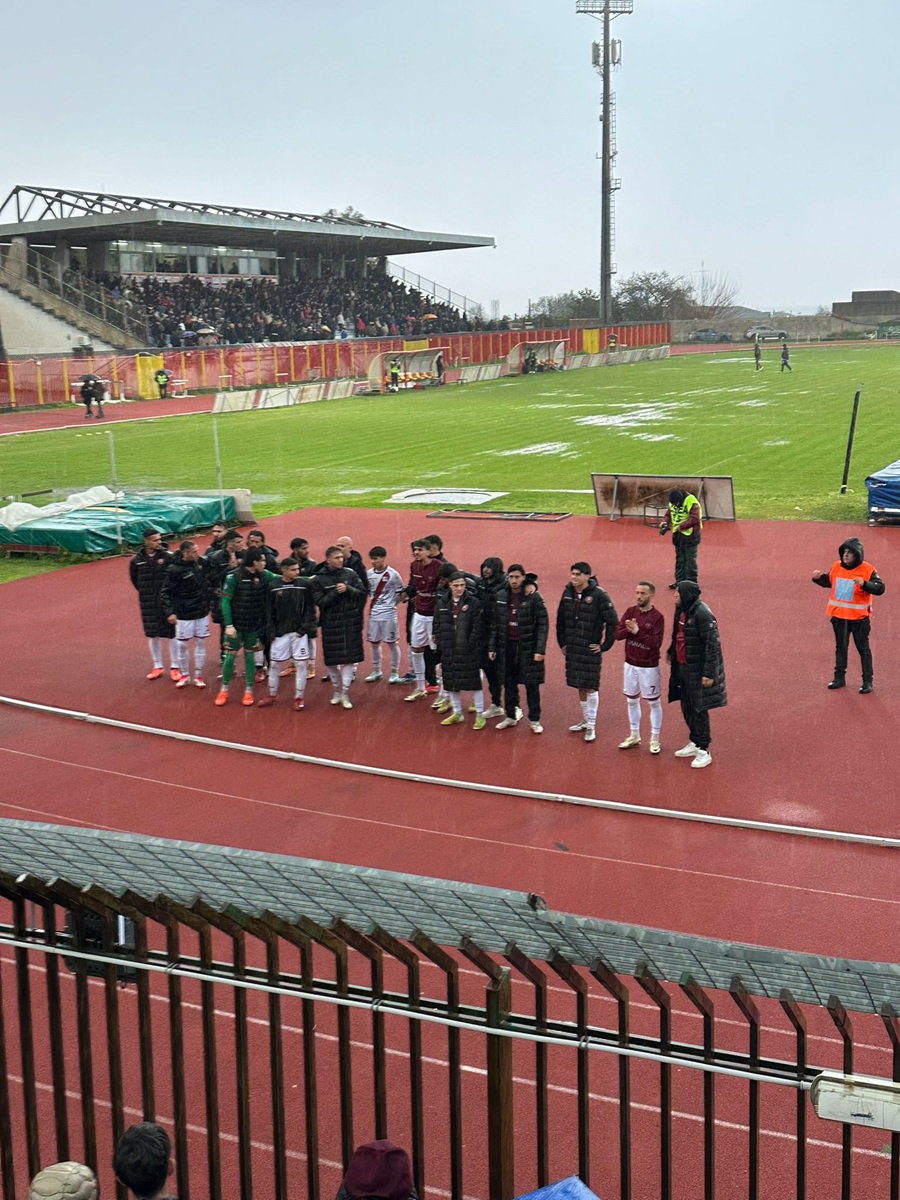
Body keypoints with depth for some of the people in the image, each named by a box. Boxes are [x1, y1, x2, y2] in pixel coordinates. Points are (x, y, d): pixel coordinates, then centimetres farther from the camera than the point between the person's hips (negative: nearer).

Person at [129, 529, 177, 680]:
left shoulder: (168, 557, -10)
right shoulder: (137, 560, -2)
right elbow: (134, 578, 15)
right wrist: (144, 591, 11)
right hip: (148, 604, 3)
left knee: (171, 633, 3)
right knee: (152, 634, 11)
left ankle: (174, 667, 13)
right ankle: (157, 666, 24)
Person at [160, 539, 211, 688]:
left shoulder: (201, 562, -3)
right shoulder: (174, 569, -17)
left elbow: (207, 582, 15)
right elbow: (166, 592, -12)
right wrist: (169, 612, -17)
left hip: (202, 612, 4)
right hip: (184, 614, -4)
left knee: (201, 643, 9)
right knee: (182, 645, 4)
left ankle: (198, 675, 21)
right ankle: (184, 675, 23)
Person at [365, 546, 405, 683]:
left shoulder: (393, 574, -10)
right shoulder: (369, 573, 4)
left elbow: (402, 593, -3)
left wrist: (392, 603, -6)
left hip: (388, 614, -5)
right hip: (373, 614, 5)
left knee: (392, 643, 3)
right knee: (374, 642, 12)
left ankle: (394, 672, 13)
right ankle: (376, 671, 25)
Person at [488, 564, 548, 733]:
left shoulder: (533, 597, -10)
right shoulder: (500, 596, 2)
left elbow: (543, 624, -10)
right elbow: (494, 623, 8)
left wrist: (540, 650, -15)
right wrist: (492, 647, 5)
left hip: (528, 647, -4)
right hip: (506, 646, 4)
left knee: (532, 685, 4)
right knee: (508, 683, 11)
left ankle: (534, 720, 15)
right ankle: (511, 717, 26)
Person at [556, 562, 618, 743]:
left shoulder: (598, 595, -13)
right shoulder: (568, 592, 3)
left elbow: (612, 621, -12)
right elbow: (560, 618, 14)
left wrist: (605, 645, -10)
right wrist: (562, 643, 12)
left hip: (591, 649, -5)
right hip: (572, 648, 5)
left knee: (590, 686, -1)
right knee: (580, 686, 14)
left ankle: (591, 725, 8)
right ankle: (585, 720, 27)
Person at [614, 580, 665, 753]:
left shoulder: (657, 617, -14)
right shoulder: (630, 611, 0)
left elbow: (656, 643, -22)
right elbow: (617, 634, -5)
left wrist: (637, 631, -26)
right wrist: (628, 630, -25)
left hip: (649, 666, -5)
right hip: (630, 664, 5)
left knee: (653, 702, 6)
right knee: (632, 700, 16)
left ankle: (655, 739, 16)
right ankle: (634, 736, 30)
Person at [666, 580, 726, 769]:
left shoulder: (702, 614, -22)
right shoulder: (682, 611, 4)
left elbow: (713, 645, -22)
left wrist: (708, 673, -22)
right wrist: (671, 652, 25)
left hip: (697, 671, -8)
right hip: (682, 667, 9)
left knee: (698, 710, 1)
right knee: (686, 707, 17)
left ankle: (704, 751, 13)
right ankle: (694, 743, 34)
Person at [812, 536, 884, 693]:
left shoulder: (867, 570, -15)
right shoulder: (836, 566, 1)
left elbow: (880, 588, -21)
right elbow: (828, 581, 17)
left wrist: (864, 584, -36)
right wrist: (818, 578, -3)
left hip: (859, 617, -5)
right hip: (839, 615, 5)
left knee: (863, 649, 3)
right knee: (840, 647, 16)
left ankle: (868, 681, 10)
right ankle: (839, 678, 27)